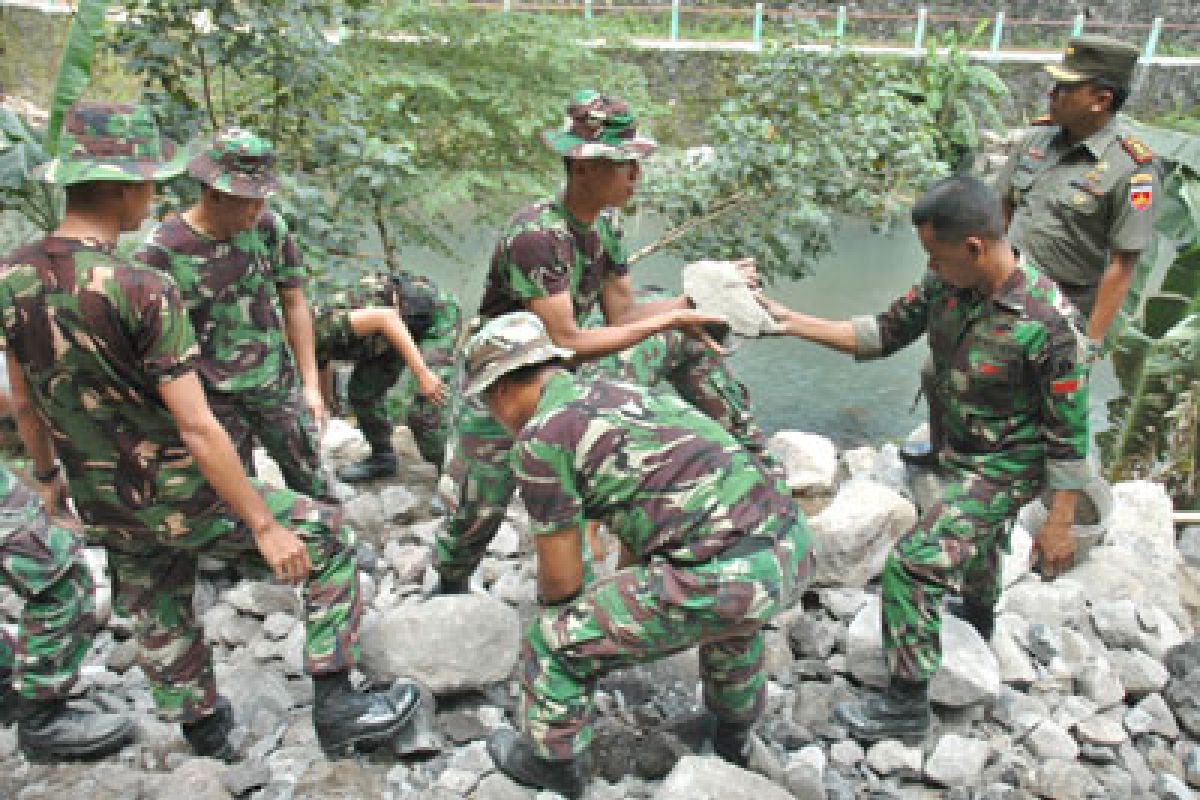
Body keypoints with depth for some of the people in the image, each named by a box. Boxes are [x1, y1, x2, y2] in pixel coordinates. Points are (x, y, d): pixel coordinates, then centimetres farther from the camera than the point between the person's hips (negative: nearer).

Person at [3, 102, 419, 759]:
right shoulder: (143, 290, -26)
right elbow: (197, 429, -26)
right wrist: (264, 525, -19)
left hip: (102, 507, 7)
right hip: (181, 499, -7)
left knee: (160, 623, 26)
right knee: (327, 541, 8)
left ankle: (204, 730, 47)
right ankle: (336, 706, 11)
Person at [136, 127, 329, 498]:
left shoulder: (268, 226, -9)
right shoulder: (162, 252, -18)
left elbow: (294, 304, 0)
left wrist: (311, 385, 0)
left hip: (278, 384, 3)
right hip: (215, 399, -3)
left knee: (311, 482, 13)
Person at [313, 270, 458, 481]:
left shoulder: (324, 328, -25)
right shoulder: (315, 345, 4)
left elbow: (386, 317, -35)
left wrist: (421, 374, -36)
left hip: (438, 315, -9)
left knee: (424, 411, -16)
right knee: (361, 390, 2)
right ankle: (383, 457, 21)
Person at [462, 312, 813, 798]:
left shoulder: (540, 437, -1)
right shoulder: (621, 395, 25)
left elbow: (562, 577, 5)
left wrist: (554, 609, 29)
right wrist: (621, 610, 46)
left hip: (714, 575, -8)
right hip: (789, 547, 8)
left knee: (554, 645, 12)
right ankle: (733, 733, 60)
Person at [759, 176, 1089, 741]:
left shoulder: (1047, 322, -30)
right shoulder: (945, 284, -12)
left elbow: (1069, 431, -22)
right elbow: (884, 333, -1)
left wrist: (1059, 523, -17)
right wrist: (792, 322, -9)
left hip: (1005, 466, -7)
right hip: (958, 451, 8)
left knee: (913, 563, -14)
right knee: (973, 537, 31)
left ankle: (907, 704, 3)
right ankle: (979, 620, 62)